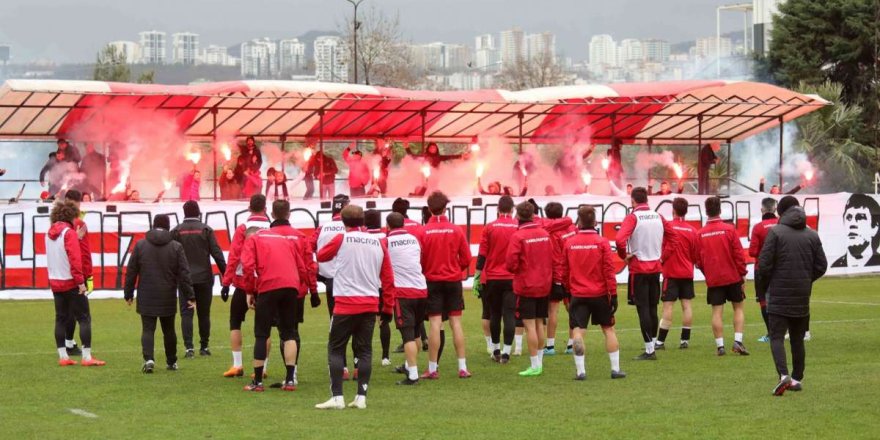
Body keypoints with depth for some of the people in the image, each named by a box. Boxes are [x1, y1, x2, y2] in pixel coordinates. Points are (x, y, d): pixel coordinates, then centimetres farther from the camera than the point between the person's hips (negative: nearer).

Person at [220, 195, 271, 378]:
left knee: (235, 323, 9)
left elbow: (234, 257, -12)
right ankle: (262, 367, 6)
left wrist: (226, 283, -9)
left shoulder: (243, 229, -7)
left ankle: (237, 365, 1)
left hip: (243, 283, -2)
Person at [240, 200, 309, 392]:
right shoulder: (298, 237, 11)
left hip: (267, 288, -1)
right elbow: (305, 267, 7)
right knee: (289, 333, 11)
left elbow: (248, 265, -2)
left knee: (261, 334, 6)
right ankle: (290, 379, 5)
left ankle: (257, 381, 5)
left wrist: (250, 290, 6)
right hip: (291, 288, 2)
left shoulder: (258, 237, 8)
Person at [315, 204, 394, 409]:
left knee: (336, 350, 3)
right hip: (370, 305, 4)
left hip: (346, 303, -3)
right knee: (364, 350, 10)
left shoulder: (341, 240, -4)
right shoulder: (378, 243, 6)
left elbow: (321, 256, 12)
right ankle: (361, 397, 6)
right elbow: (388, 277, 8)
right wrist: (388, 305, 16)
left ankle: (337, 397, -5)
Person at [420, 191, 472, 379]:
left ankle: (432, 369, 0)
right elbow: (466, 258, 0)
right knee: (456, 323, 6)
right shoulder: (456, 231, -4)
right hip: (453, 281, 1)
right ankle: (462, 368, 5)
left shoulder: (423, 232, -10)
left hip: (432, 281, -1)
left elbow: (419, 259, -6)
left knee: (435, 324, -1)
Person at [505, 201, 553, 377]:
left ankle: (535, 365, -3)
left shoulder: (518, 236, -15)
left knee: (529, 324, -3)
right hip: (544, 285, 6)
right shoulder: (545, 234, 2)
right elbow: (551, 259, 8)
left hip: (525, 287, -6)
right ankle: (539, 362, 20)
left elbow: (511, 263, -17)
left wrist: (513, 269, 4)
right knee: (539, 323, 14)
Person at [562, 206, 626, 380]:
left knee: (578, 331, 0)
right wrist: (613, 294, -4)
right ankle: (615, 368, 12)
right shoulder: (602, 242, -7)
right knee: (608, 329, 12)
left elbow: (564, 271, 5)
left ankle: (580, 370, -9)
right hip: (600, 294, 0)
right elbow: (609, 270, -9)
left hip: (578, 294, 0)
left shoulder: (569, 243, -1)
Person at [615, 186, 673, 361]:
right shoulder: (658, 217, 5)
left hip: (638, 269, -5)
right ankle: (653, 342, 21)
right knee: (652, 308, 15)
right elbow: (672, 235, 18)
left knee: (643, 309, -4)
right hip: (656, 268, 5)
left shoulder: (632, 217, -12)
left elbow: (620, 239, -26)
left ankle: (649, 350, -6)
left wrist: (625, 255, -10)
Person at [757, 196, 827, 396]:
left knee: (777, 336, -4)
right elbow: (821, 266, 5)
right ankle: (797, 379, 17)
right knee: (797, 339, 15)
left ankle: (783, 375, -22)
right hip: (802, 296, 4)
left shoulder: (776, 232, -8)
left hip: (779, 296, -4)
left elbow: (764, 264, -11)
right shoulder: (812, 235, 6)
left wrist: (766, 285, 6)